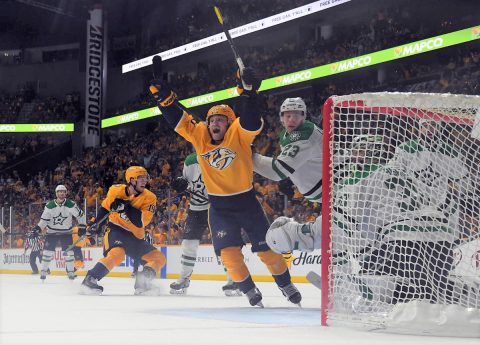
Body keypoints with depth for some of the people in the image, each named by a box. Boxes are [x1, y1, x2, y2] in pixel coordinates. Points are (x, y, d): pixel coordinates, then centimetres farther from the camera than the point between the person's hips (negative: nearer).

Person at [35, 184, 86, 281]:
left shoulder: (71, 204, -12)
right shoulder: (49, 205, -10)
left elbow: (80, 215, -2)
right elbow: (44, 219, -2)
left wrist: (82, 227, -5)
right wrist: (38, 228, -13)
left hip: (66, 232, 0)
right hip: (52, 232, 0)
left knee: (68, 252, -7)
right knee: (48, 251, -7)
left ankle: (70, 272, 5)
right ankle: (43, 272, 5)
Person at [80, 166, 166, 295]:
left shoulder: (150, 198, -10)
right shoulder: (116, 190, -7)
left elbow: (141, 222, -24)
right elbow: (104, 207, 12)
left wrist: (125, 207, -30)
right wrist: (95, 226, 12)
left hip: (135, 236, 4)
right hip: (115, 230, -4)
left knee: (159, 258, -6)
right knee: (116, 254, -34)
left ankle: (142, 284, 1)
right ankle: (89, 280, -29)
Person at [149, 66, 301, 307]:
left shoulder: (238, 135, -13)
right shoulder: (199, 135, -2)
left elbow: (251, 122, -31)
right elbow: (177, 118, -1)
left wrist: (248, 90, -44)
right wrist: (161, 92, -11)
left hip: (245, 201, -2)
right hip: (218, 206, 3)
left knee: (266, 248, 4)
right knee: (229, 252, -7)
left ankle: (286, 284, 25)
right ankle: (249, 290, 12)